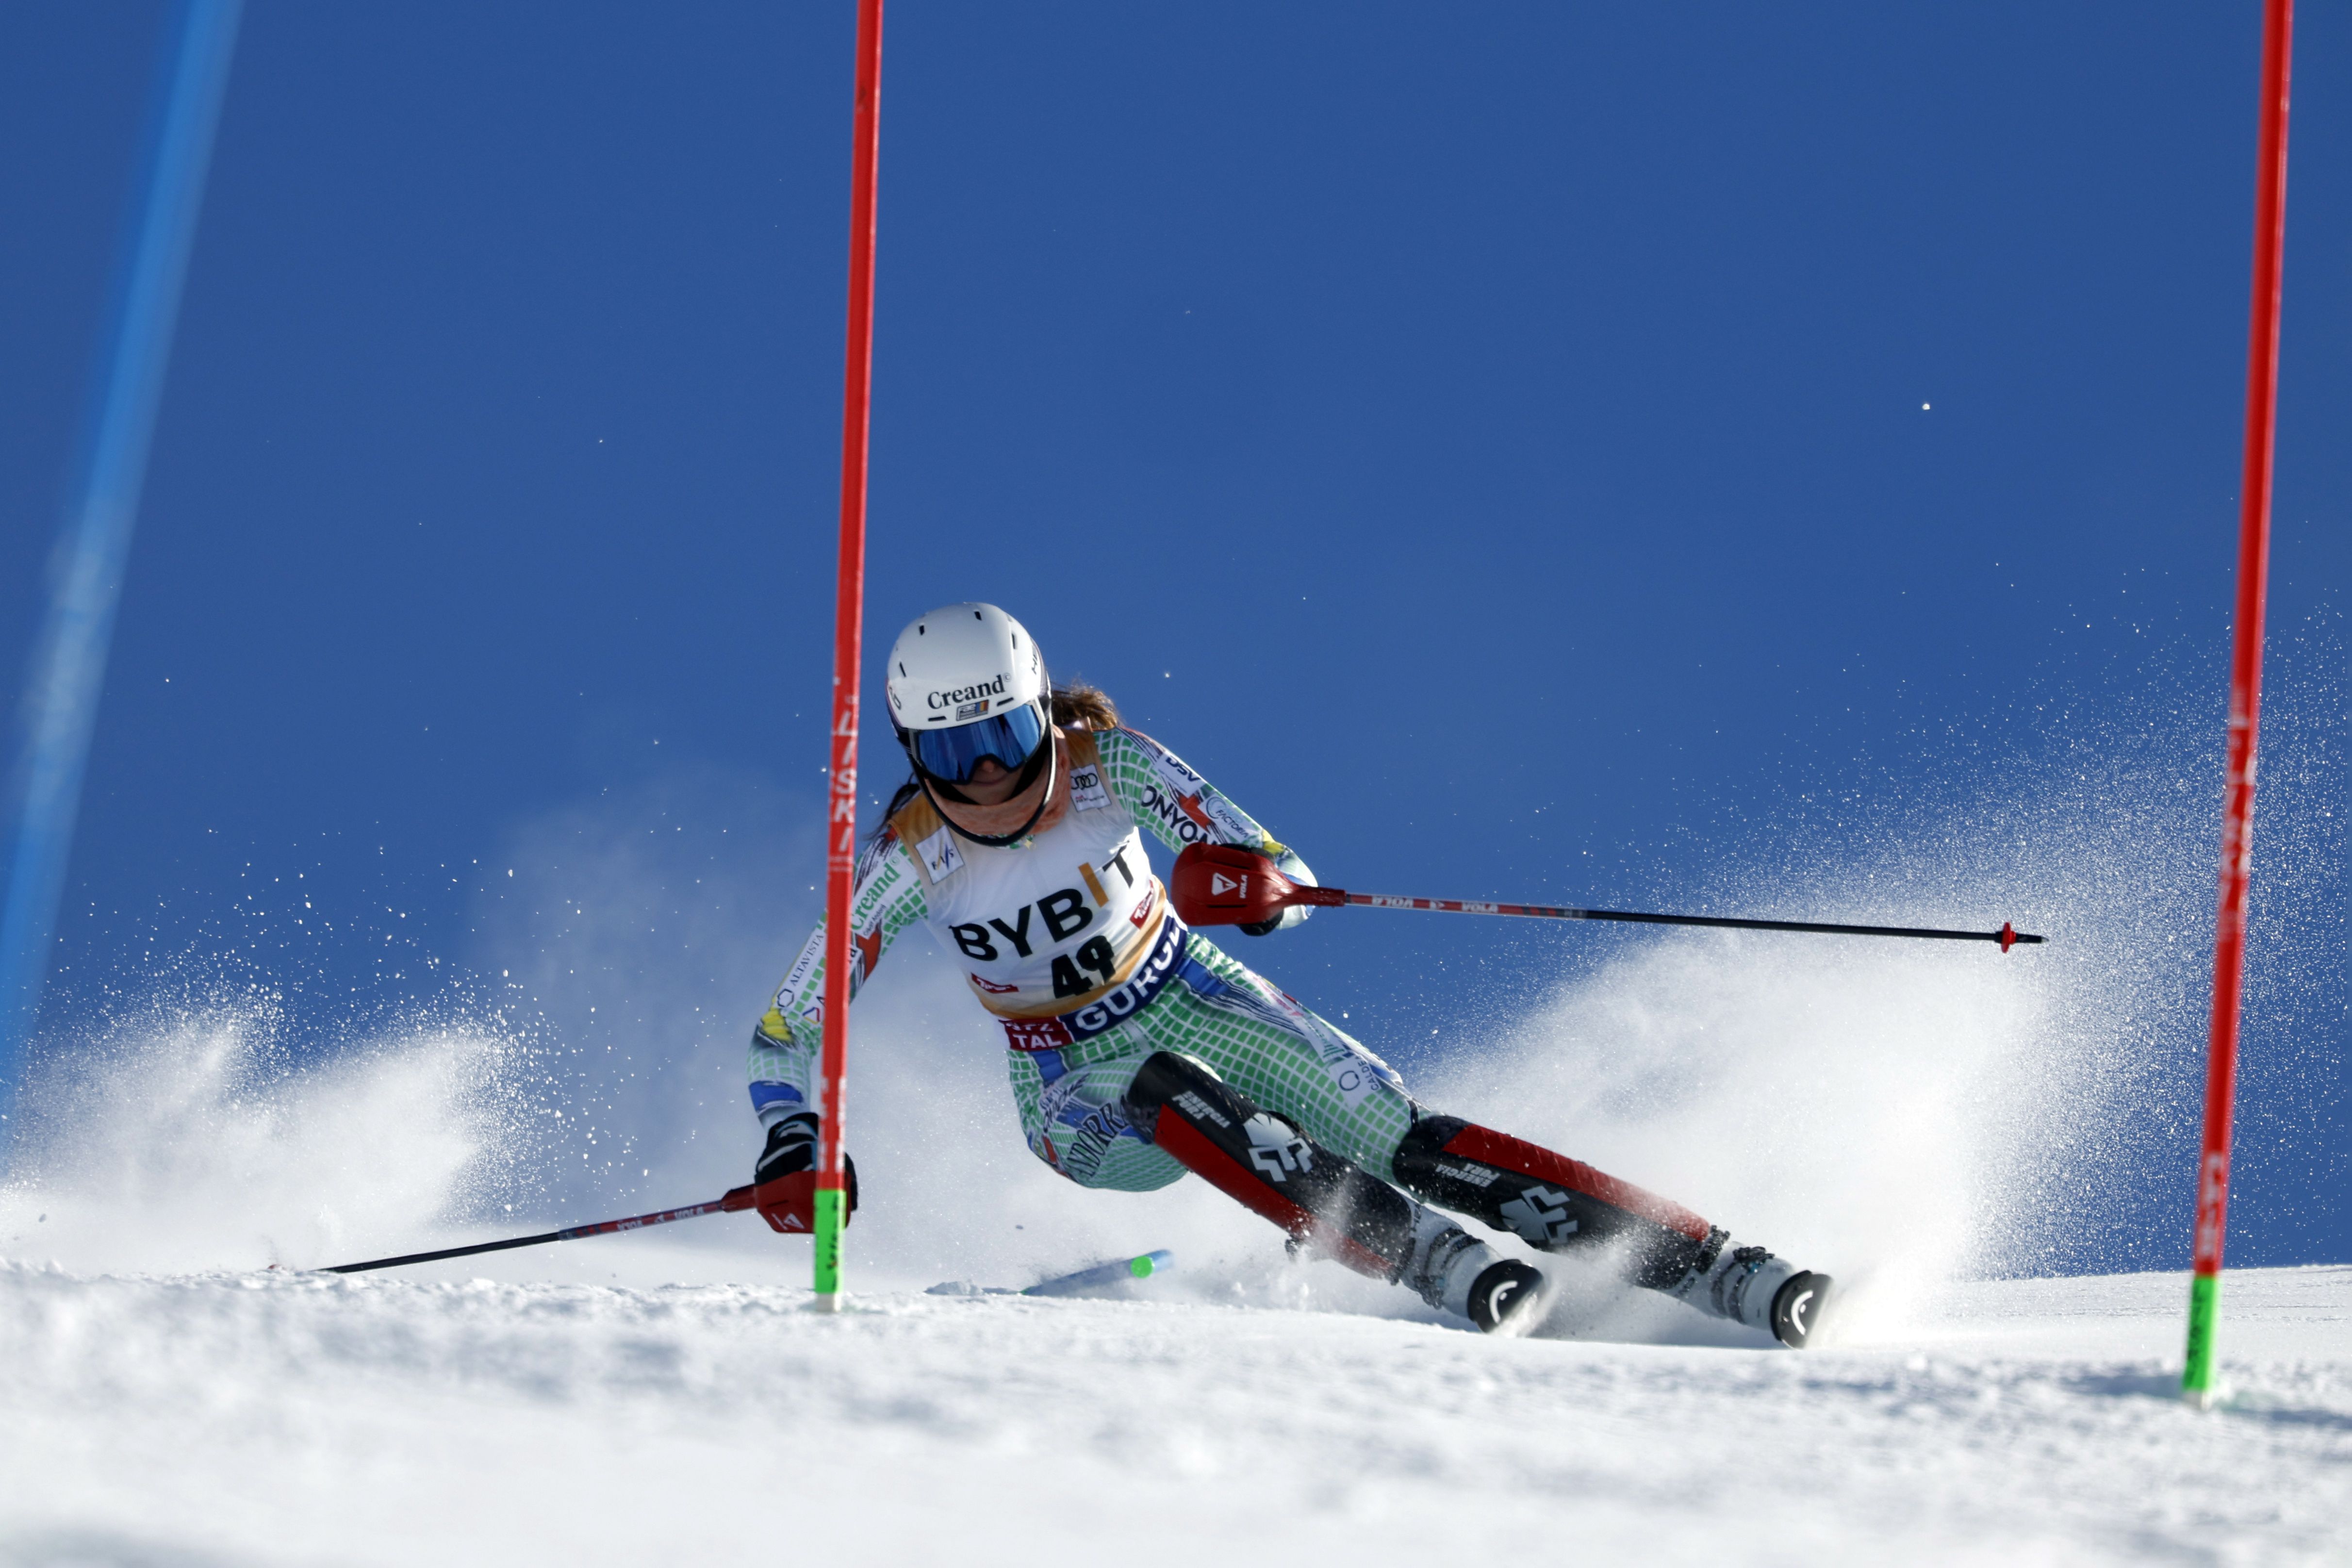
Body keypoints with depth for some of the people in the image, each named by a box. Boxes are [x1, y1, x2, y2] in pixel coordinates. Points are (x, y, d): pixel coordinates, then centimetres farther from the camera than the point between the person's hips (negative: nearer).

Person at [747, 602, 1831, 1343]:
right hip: (1076, 1091, 0)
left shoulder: (1104, 762, -18)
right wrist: (793, 1150, -31)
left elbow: (1293, 886, -20)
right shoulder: (912, 857, -19)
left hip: (1193, 1001, 0)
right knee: (1172, 1097, -37)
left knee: (1408, 1145, -18)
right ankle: (1442, 1267, -42)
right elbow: (786, 1031, -12)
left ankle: (1713, 1268, -21)